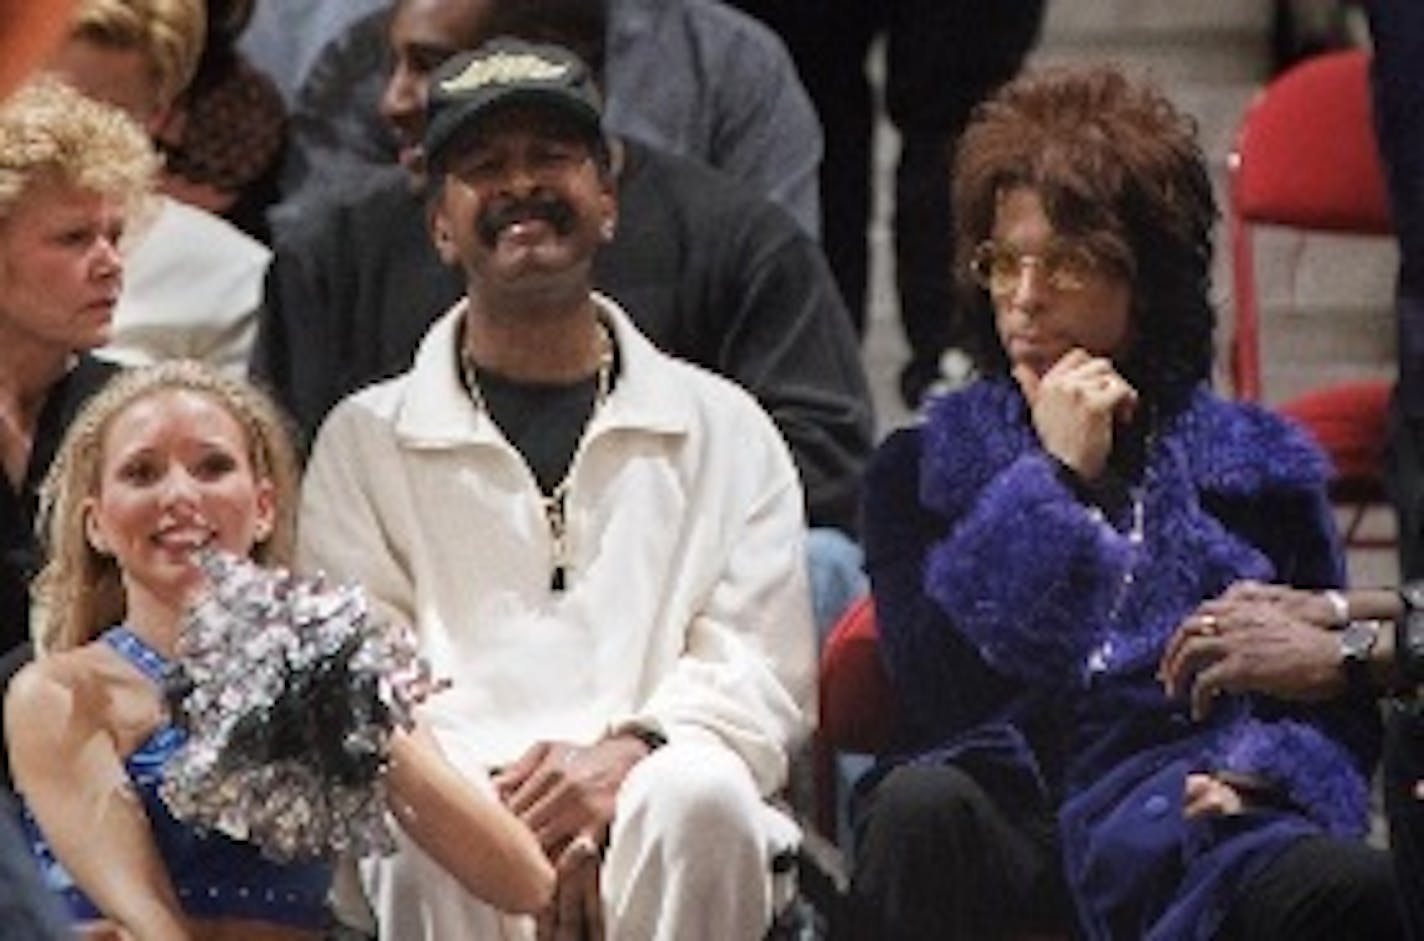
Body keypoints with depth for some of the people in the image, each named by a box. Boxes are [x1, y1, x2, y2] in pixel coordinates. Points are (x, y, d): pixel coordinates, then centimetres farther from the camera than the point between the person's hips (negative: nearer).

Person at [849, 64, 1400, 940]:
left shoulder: (1259, 464, 21)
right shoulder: (925, 467, 19)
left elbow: (1337, 705, 14)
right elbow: (936, 692, 2)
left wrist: (1260, 774, -9)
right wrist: (1053, 477, 1)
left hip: (1189, 815, 0)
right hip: (1012, 818, 0)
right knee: (918, 805, -38)